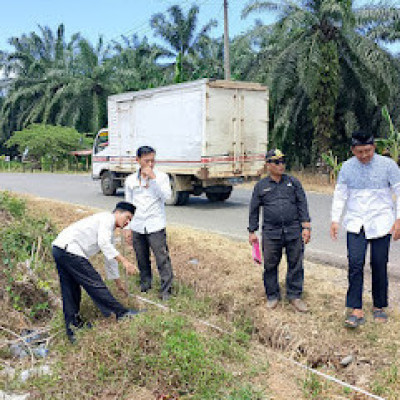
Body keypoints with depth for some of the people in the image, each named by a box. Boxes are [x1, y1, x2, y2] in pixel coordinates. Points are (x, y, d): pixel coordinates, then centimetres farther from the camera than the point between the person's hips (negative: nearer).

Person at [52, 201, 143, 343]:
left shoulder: (109, 230, 27)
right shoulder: (108, 218, -2)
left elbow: (110, 256, 33)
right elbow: (103, 243, -18)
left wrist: (118, 281, 38)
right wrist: (124, 261, -20)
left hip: (59, 250, 11)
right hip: (69, 248, -11)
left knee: (70, 291, 13)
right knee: (94, 283, -4)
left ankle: (73, 327, 20)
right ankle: (121, 314, 2)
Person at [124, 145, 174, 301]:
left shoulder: (161, 177, 0)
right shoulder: (131, 180, 7)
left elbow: (166, 196, -16)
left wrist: (153, 178, -19)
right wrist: (127, 228, 11)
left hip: (156, 226, -3)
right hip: (137, 227, 3)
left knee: (162, 258, -6)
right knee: (142, 259, 13)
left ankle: (166, 289, 4)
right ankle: (145, 284, 32)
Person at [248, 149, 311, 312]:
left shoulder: (293, 182, 9)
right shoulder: (261, 186, 7)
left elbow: (302, 205, 7)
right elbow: (254, 211, 11)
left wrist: (306, 226, -1)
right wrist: (252, 232, 8)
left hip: (294, 231, 1)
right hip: (271, 233, 0)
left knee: (296, 264, 5)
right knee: (270, 265, 5)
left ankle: (294, 295, 20)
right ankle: (272, 296, 22)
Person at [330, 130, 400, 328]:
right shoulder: (347, 167, 3)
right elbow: (340, 194, 9)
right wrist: (335, 220, 4)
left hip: (380, 223, -1)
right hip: (355, 223, 2)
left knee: (379, 265, 3)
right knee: (355, 263, -9)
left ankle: (379, 306, 20)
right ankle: (356, 311, -6)